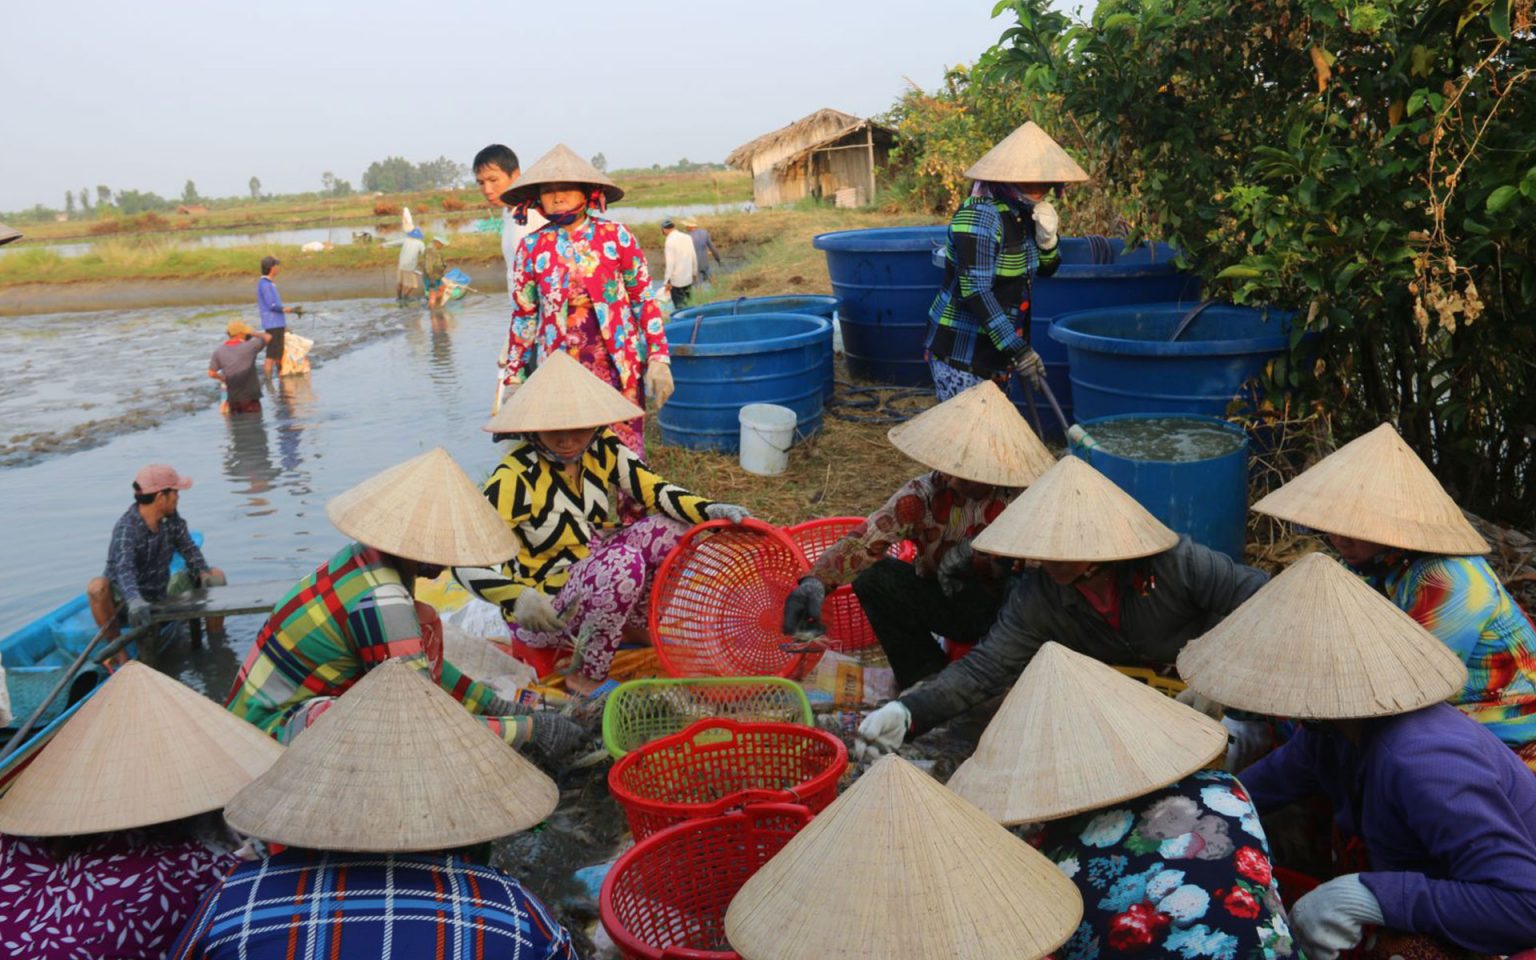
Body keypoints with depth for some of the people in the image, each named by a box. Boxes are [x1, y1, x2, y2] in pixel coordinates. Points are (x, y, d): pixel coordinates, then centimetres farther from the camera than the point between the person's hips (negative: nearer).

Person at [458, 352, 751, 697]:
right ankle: (587, 677, -16)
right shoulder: (514, 478, -24)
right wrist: (517, 598, -44)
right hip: (543, 611, -6)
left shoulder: (602, 449, -5)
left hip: (598, 578, 7)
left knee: (673, 528, -12)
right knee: (624, 562, -33)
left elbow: (654, 489, -7)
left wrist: (709, 510, -25)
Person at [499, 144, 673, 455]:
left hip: (619, 366, -1)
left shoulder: (616, 236, -1)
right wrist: (513, 380, 11)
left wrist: (658, 359, -3)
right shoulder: (531, 248, 3)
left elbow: (645, 301, 3)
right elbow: (523, 318, 9)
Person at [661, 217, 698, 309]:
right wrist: (694, 273, 20)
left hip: (676, 280, -6)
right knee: (687, 305, 16)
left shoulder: (670, 240, -15)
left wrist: (667, 280, -13)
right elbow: (694, 257, 7)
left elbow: (670, 262, -18)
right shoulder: (687, 237, 2)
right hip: (688, 278, 6)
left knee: (679, 306, 2)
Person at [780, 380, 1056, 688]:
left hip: (998, 608, -3)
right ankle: (928, 679, -4)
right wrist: (815, 581, -41)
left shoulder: (1022, 498, -17)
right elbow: (865, 539, -24)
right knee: (874, 576, -21)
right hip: (942, 602, 3)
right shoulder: (925, 493, -14)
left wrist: (974, 549, -31)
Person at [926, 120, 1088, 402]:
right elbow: (975, 292, -25)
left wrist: (1047, 237, -6)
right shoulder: (981, 215, -20)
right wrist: (1016, 348, -27)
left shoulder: (1022, 212, 5)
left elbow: (1045, 269, 17)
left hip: (993, 349, 9)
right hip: (960, 353, -9)